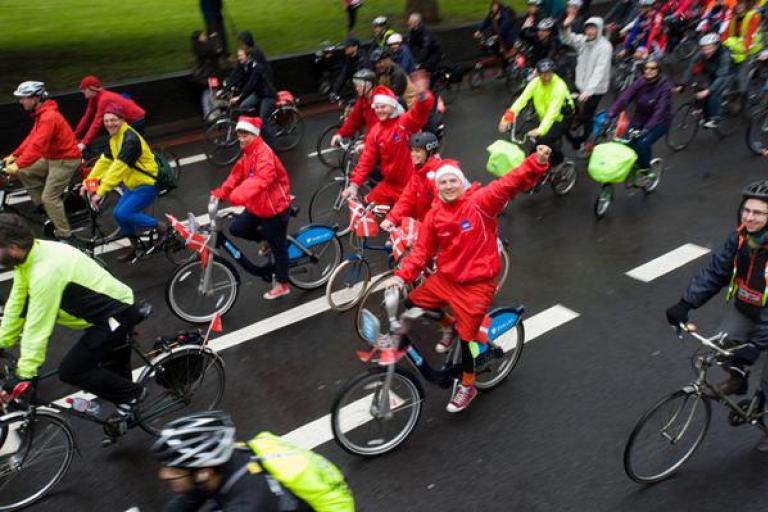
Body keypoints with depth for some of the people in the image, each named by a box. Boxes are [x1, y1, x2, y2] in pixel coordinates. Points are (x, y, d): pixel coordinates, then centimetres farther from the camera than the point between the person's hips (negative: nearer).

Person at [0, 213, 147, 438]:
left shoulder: (46, 271, -32)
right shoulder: (31, 256, -4)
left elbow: (37, 326, -28)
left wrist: (24, 374, -23)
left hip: (117, 313, -9)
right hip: (107, 308, 10)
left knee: (70, 371, -11)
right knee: (112, 368, 23)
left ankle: (131, 394, 4)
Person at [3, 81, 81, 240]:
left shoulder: (49, 117, -24)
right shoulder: (42, 114, 8)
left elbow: (37, 146, -32)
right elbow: (31, 138, 11)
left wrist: (18, 165, -33)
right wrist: (14, 155, 6)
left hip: (65, 160, -10)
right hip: (52, 157, 10)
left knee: (50, 197, -10)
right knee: (25, 173, 10)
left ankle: (64, 234, 0)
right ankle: (43, 207, 19)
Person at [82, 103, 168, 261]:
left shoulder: (130, 139, -24)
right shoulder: (114, 138, 6)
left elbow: (119, 167, -29)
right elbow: (104, 161, 5)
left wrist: (101, 192, -31)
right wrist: (88, 181, -5)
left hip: (148, 185, -9)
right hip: (133, 184, 9)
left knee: (123, 214, -19)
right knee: (118, 214, 4)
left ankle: (161, 226, -2)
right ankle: (134, 246, 23)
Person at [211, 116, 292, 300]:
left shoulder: (264, 155, -26)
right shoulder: (247, 154, 6)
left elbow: (259, 180, -42)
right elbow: (237, 175, 4)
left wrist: (237, 196, -55)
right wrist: (221, 191, -10)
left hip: (275, 208, -9)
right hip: (257, 206, 9)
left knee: (278, 247, 5)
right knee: (236, 228, 3)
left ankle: (282, 285, 22)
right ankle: (267, 240, 25)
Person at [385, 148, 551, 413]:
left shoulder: (480, 201, -15)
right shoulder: (434, 215, -1)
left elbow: (512, 182, -27)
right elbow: (422, 250, 2)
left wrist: (538, 162, -44)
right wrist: (402, 276, -11)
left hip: (476, 284, -5)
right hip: (445, 278, 5)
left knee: (466, 337, 1)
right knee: (411, 306, 10)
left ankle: (467, 386, 27)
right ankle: (450, 325, 34)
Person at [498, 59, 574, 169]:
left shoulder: (559, 86, -28)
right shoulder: (535, 83, -14)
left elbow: (553, 111, -37)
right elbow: (522, 99, -23)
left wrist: (540, 130, -50)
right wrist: (508, 117, -37)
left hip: (560, 118, -5)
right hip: (544, 117, 6)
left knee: (543, 139, -23)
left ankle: (557, 160, 5)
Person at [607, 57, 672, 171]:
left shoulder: (664, 85, -21)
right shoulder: (640, 82, -10)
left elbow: (660, 110, -32)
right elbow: (624, 97, -22)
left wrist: (647, 129, -46)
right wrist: (610, 114, -37)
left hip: (659, 122, -4)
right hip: (640, 119, 4)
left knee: (643, 144, -24)